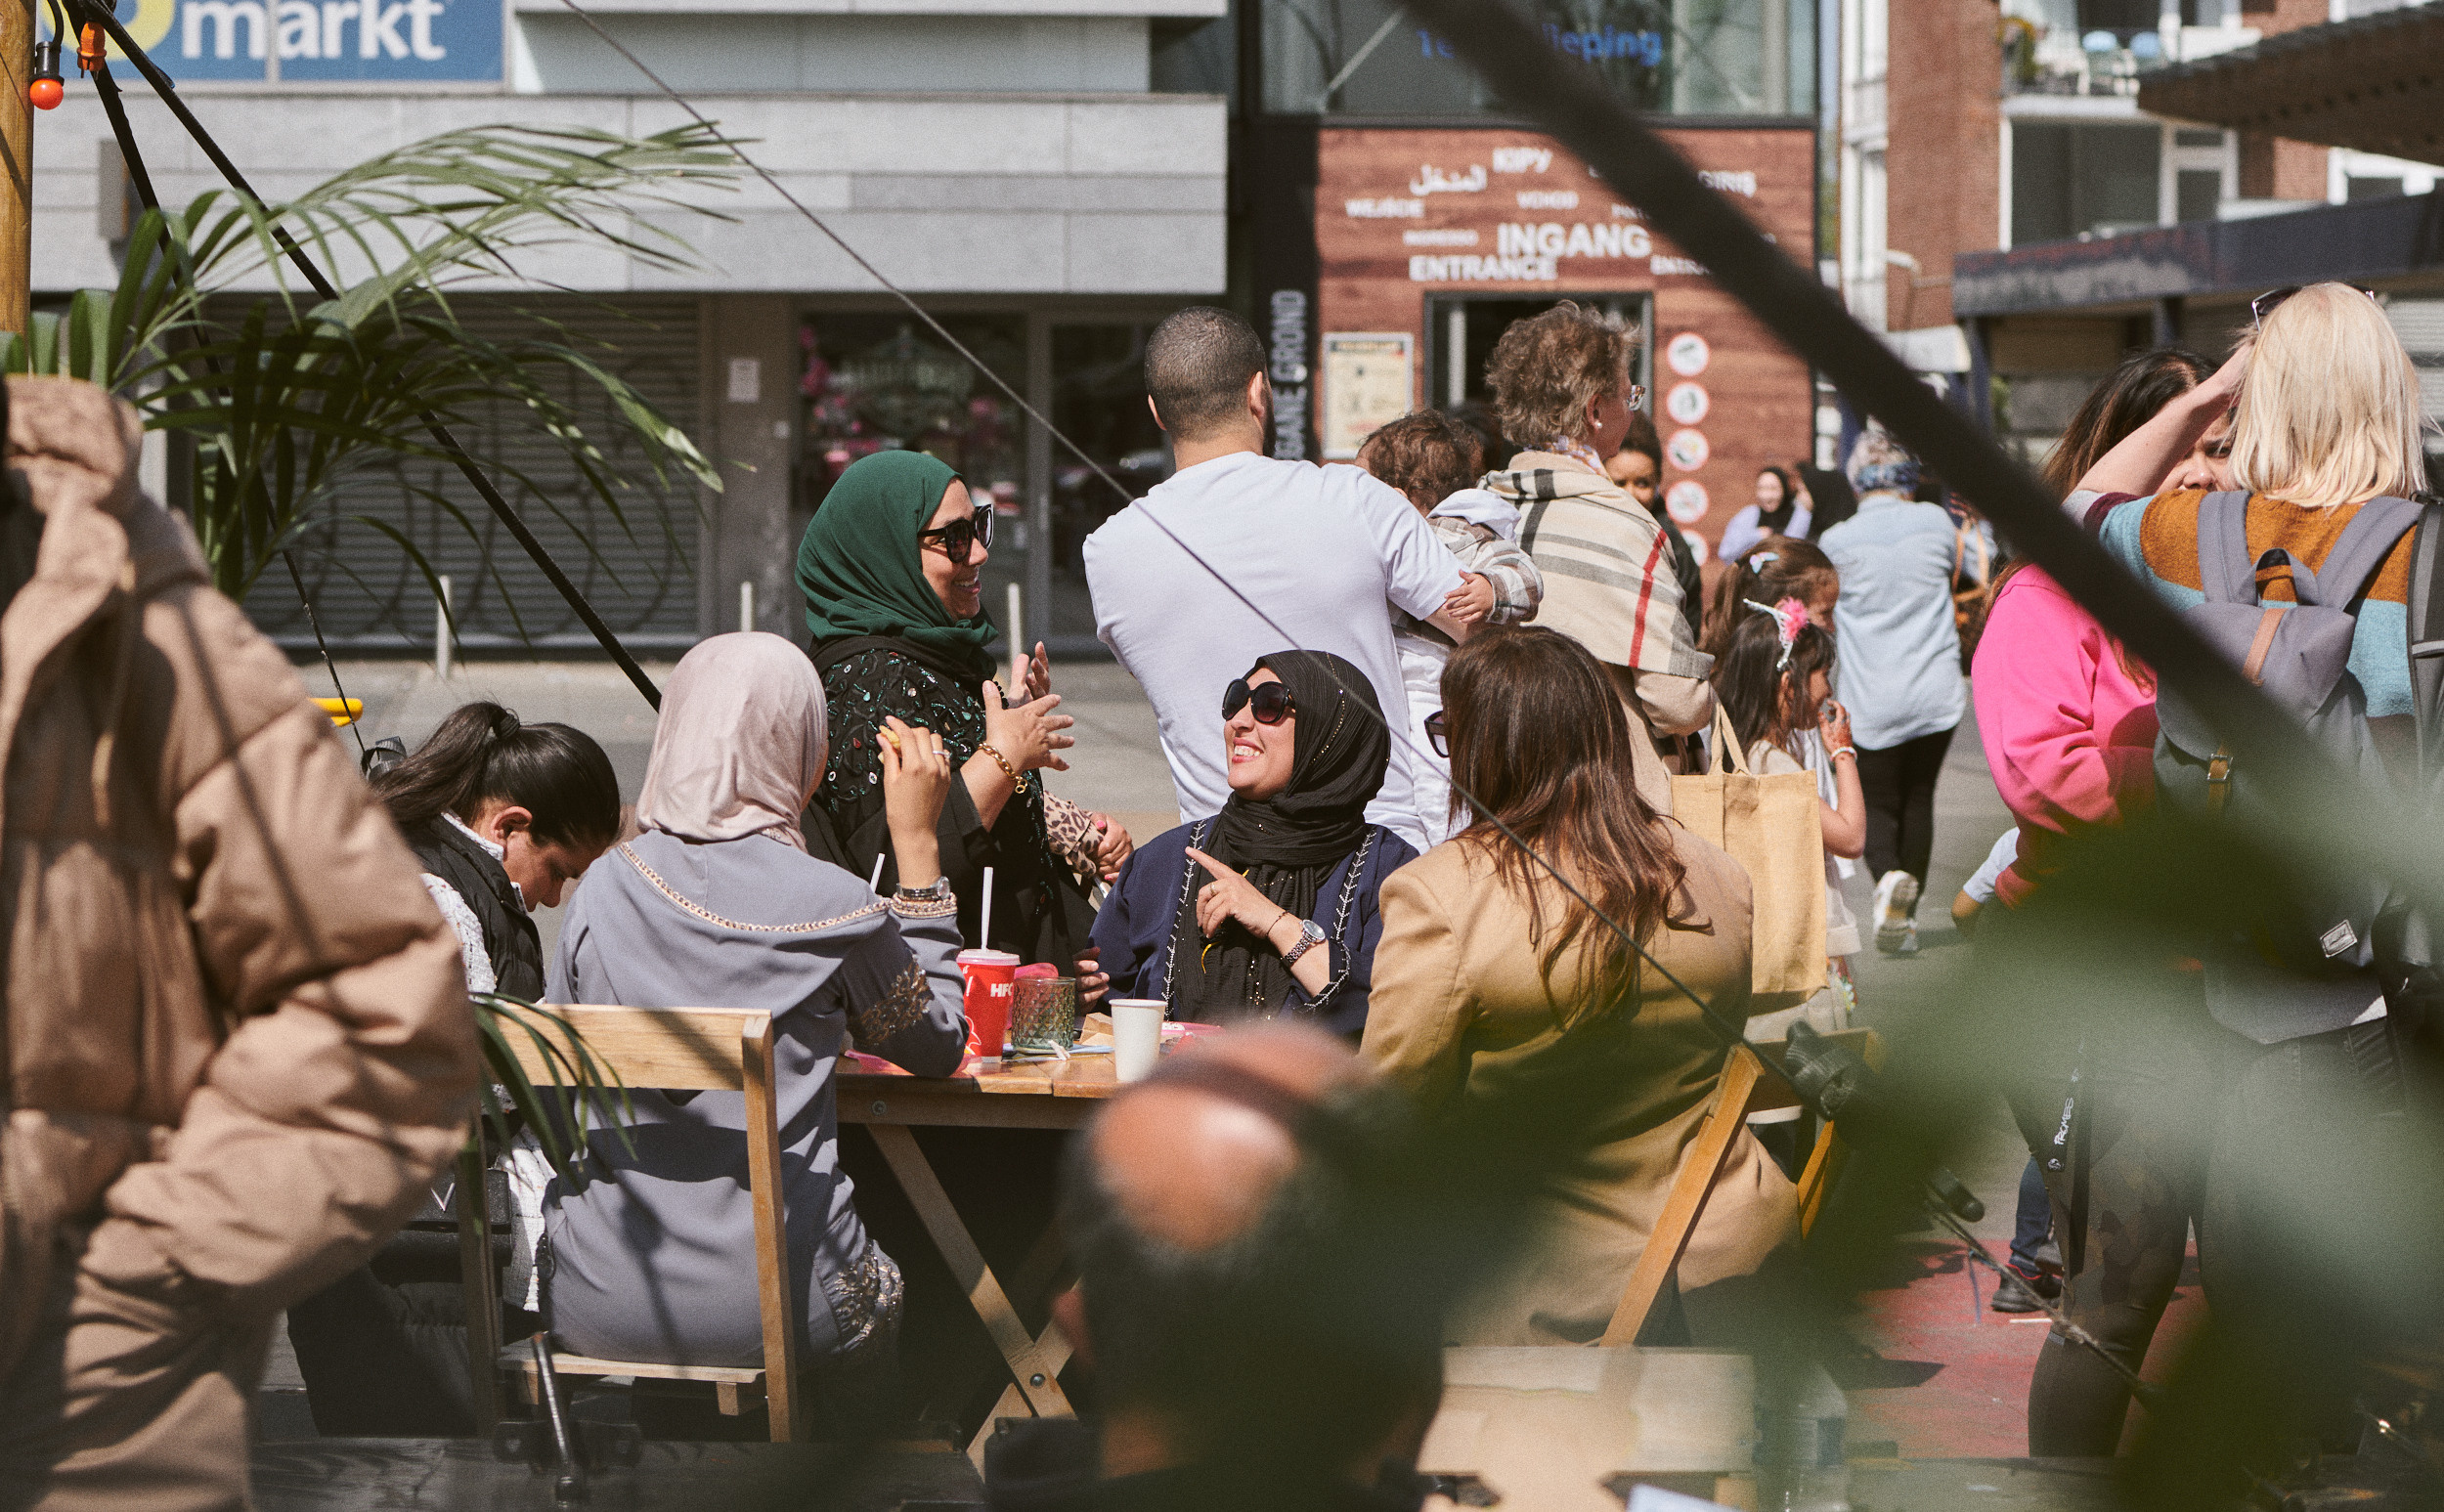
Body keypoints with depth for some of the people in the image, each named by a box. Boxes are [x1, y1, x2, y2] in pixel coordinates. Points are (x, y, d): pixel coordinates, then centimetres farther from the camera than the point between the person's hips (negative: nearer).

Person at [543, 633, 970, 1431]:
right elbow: (936, 1046, 10)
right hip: (771, 1305, -2)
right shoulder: (835, 908, -10)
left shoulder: (603, 890, -2)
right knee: (878, 1285, 32)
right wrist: (917, 842, 9)